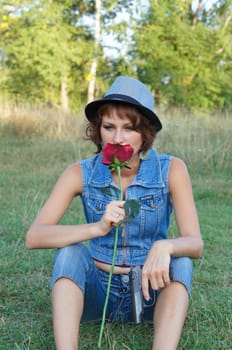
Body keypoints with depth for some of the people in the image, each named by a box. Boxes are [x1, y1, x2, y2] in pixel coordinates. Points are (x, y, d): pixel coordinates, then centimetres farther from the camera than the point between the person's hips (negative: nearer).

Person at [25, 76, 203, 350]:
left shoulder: (171, 170, -14)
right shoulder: (82, 173, -12)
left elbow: (195, 244, -19)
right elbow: (33, 237, -22)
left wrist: (165, 246, -43)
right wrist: (98, 228, -37)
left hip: (151, 290, 0)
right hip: (98, 289, 0)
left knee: (179, 262, -29)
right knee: (70, 252, -28)